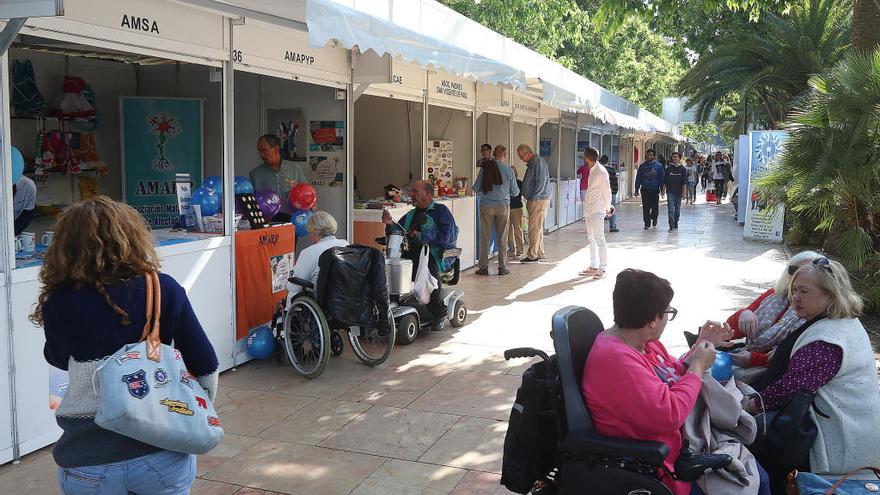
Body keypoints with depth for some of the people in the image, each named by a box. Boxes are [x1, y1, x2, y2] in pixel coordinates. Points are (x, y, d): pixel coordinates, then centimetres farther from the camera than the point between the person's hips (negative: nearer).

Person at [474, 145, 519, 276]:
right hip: (503, 206, 0)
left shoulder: (485, 168, -4)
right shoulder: (509, 169, -4)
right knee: (502, 238, 8)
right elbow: (515, 192, 2)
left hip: (486, 206, 0)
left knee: (485, 237, 6)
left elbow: (476, 188, -1)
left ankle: (484, 267, 8)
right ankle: (502, 267, 11)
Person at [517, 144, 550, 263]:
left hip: (539, 200, -10)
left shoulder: (538, 163, -15)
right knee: (538, 228, 15)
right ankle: (540, 253, 23)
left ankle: (532, 255, -4)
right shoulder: (531, 163, 16)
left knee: (534, 228, -7)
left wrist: (533, 198, -18)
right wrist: (529, 199, 14)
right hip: (534, 200, 10)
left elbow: (540, 183, -21)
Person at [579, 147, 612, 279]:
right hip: (589, 209, 10)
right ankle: (593, 267, 21)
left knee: (599, 239, -8)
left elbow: (607, 191, -10)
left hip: (597, 210, -10)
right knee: (591, 239, 13)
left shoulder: (601, 172, -14)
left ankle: (603, 269, -4)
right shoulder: (591, 171, 13)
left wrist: (608, 207, -3)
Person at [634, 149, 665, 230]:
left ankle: (654, 218, 35)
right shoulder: (642, 166, 6)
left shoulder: (658, 166, 1)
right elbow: (638, 178, 7)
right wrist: (637, 190, 3)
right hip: (645, 190, 1)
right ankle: (647, 223, 6)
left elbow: (661, 178, 1)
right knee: (646, 208, -2)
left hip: (655, 190, -1)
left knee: (655, 207, 8)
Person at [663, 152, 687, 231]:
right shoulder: (668, 169, 3)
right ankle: (671, 226, -11)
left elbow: (684, 182, 0)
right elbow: (664, 181, 7)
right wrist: (663, 190, 5)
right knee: (671, 210, -9)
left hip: (678, 192, 1)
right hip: (670, 192, -1)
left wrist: (684, 192, -6)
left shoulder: (682, 169, 2)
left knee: (677, 210, 10)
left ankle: (676, 224, 23)